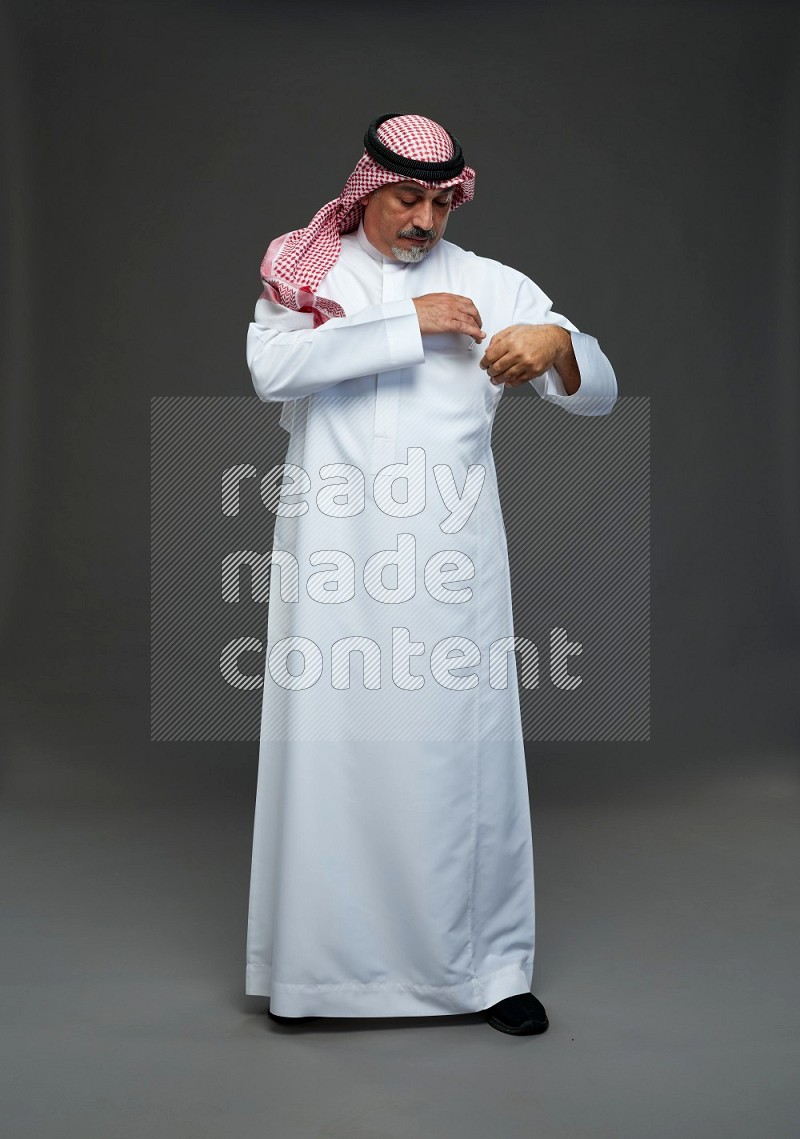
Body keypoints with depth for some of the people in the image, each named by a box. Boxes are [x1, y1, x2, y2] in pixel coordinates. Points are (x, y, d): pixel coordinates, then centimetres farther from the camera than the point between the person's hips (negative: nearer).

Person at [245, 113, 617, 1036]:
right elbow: (271, 367, -12)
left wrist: (557, 343, -20)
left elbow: (598, 394, 3)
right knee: (329, 746, 3)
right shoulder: (305, 273, 9)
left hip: (447, 556, 0)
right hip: (332, 555, 0)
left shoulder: (493, 286, 8)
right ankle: (322, 956, 19)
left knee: (461, 748, 1)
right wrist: (408, 323, -16)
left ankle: (486, 965, 14)